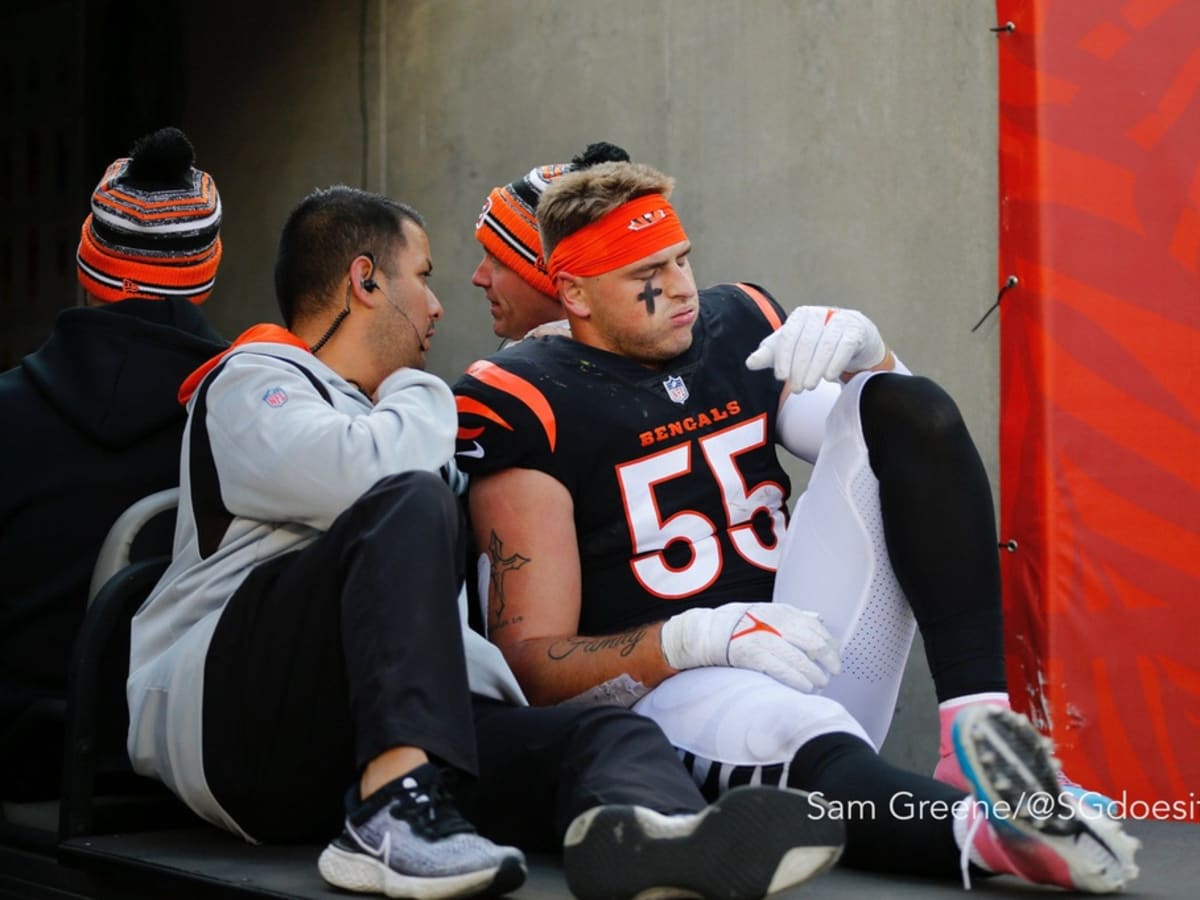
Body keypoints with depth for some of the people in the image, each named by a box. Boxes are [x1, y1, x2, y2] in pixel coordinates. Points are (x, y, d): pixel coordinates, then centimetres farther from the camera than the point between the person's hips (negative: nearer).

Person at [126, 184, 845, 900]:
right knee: (411, 503, -27)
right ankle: (393, 813, -43)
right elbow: (366, 475, -15)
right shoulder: (252, 380, 7)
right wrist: (420, 394, 6)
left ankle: (636, 830, -58)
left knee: (614, 732, -18)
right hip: (230, 713, -7)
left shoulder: (379, 415, 35)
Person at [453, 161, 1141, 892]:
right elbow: (532, 662, -9)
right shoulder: (526, 403, -4)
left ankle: (977, 719, -28)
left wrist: (866, 351, -11)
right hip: (667, 689, -6)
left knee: (905, 407, -9)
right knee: (789, 727, -41)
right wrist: (700, 639, -25)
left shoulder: (741, 326, 13)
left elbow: (913, 444, 11)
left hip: (815, 655, 6)